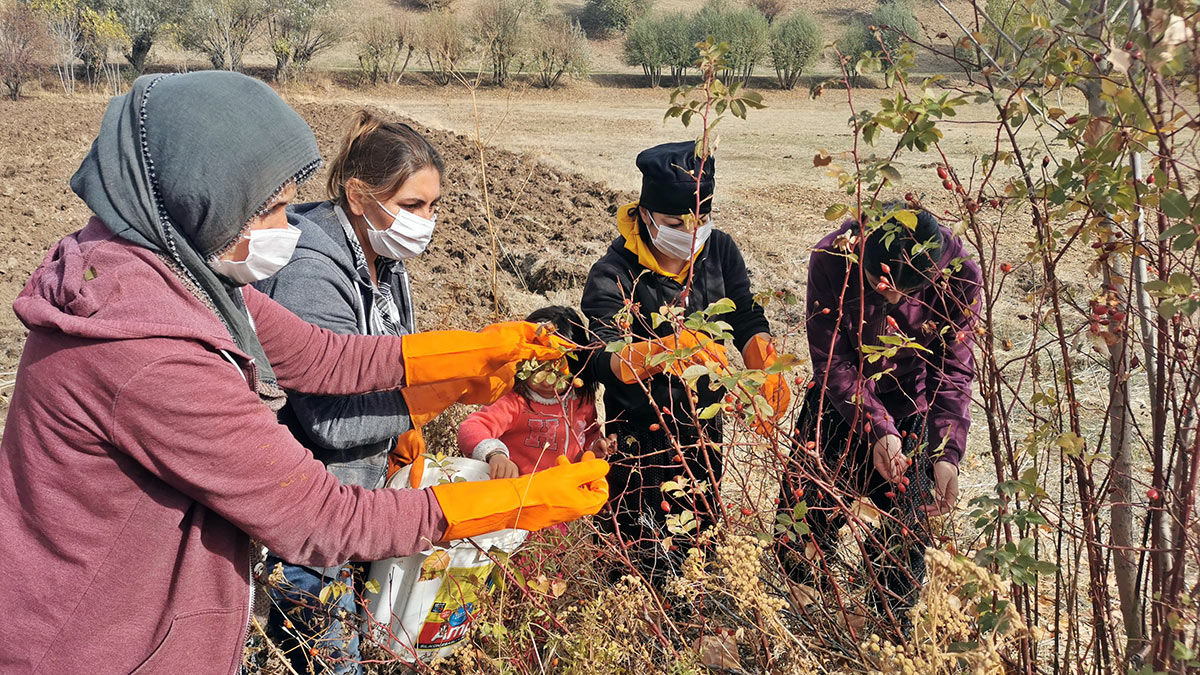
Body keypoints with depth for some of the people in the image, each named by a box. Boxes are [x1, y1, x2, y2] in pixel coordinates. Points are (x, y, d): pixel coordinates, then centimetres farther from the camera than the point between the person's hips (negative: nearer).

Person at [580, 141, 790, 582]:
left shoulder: (719, 251, -8)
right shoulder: (614, 276, -25)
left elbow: (746, 318, -6)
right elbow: (605, 361, -37)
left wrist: (766, 364, -29)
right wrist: (667, 349, -57)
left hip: (703, 423, 5)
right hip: (640, 432, -5)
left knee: (702, 530, 23)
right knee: (647, 558, 3)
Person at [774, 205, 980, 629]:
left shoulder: (958, 276, -22)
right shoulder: (832, 259, -25)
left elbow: (953, 373, -13)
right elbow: (831, 362, -19)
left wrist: (946, 454, -25)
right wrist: (875, 430, -31)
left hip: (913, 413, 0)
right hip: (840, 402, 1)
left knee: (901, 544, -1)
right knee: (796, 545, 1)